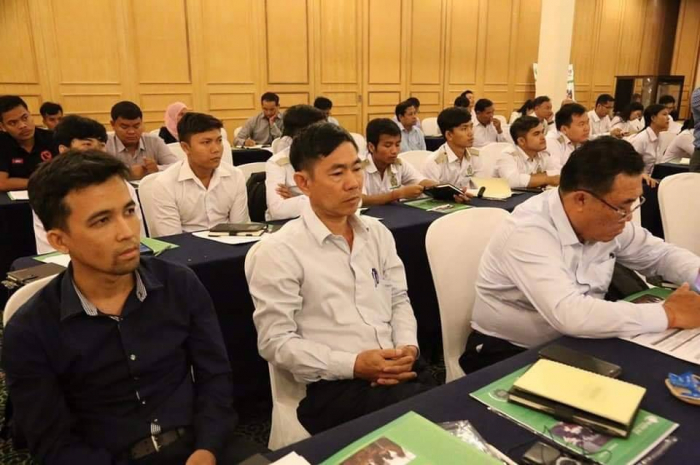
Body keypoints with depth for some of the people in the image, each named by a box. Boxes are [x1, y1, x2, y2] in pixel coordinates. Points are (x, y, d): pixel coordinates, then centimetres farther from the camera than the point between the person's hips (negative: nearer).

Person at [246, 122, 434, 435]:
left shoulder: (377, 233, 12)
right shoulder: (279, 252, -8)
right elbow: (275, 342, -8)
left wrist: (408, 347, -3)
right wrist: (353, 364, -15)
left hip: (398, 372, 6)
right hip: (334, 386, -6)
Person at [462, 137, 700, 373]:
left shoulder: (609, 219, -5)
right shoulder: (527, 232, -30)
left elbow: (661, 254, 12)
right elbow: (569, 315, -40)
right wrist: (670, 315, -30)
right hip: (509, 354, -7)